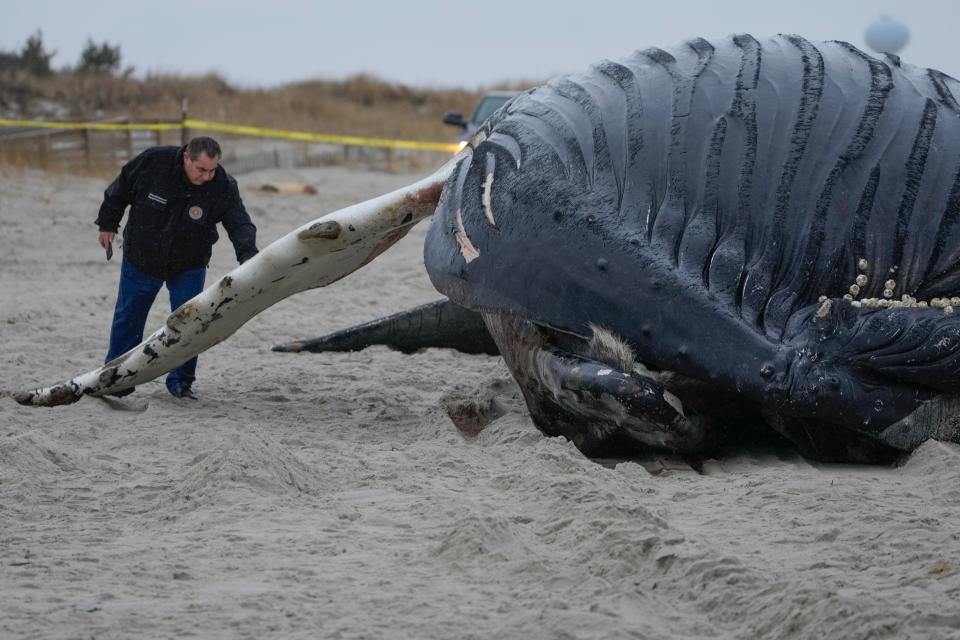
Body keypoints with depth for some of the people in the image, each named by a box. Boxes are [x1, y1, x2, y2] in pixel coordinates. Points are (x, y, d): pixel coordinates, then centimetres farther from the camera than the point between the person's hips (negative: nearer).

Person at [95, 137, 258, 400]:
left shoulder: (224, 187, -23)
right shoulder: (154, 161, -25)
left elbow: (239, 223, -26)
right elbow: (120, 190, -8)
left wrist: (247, 254, -46)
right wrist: (108, 223, 1)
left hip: (188, 266, 0)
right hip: (141, 259, 0)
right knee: (128, 319, 9)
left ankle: (181, 381, 8)